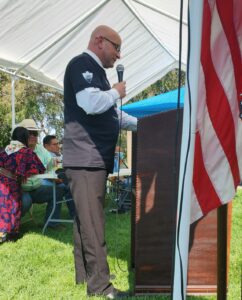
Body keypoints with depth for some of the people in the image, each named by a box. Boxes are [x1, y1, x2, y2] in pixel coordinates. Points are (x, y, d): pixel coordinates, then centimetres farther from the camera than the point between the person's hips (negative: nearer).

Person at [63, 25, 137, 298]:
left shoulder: (95, 71, 23)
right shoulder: (81, 64, -8)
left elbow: (109, 114, 30)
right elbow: (91, 103, -24)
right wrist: (116, 92, -6)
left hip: (94, 158, 10)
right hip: (85, 158, -10)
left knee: (85, 220, 13)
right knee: (92, 223, -7)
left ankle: (84, 275, 23)